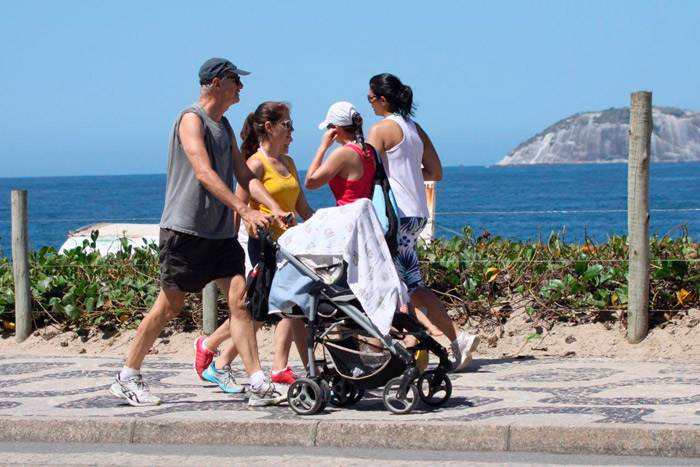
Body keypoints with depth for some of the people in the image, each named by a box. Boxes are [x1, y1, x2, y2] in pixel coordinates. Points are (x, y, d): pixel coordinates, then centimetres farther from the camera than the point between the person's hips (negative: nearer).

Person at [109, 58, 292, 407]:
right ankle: (127, 378, 11)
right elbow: (204, 173, -21)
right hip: (185, 228, -8)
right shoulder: (192, 119, -9)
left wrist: (275, 208, -1)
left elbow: (244, 176, 15)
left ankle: (259, 385, -8)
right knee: (169, 306, -2)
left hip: (220, 231, 8)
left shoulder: (224, 127, 18)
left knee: (239, 299, -4)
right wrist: (245, 211, -28)